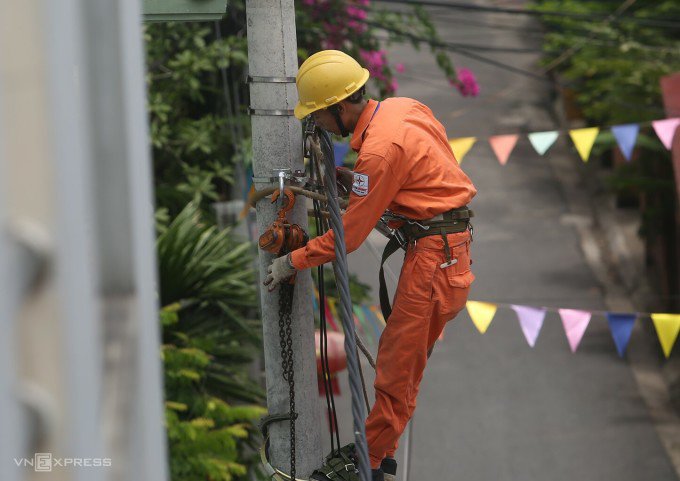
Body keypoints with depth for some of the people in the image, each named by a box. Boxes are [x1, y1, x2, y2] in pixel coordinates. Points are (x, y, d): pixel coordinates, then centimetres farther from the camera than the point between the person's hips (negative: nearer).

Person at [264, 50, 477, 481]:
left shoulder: (381, 148, -22)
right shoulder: (401, 107, 6)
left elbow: (350, 234, -16)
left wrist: (292, 263, -6)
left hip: (434, 255, -10)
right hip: (446, 241, 10)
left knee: (399, 362, -3)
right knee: (401, 357, 14)